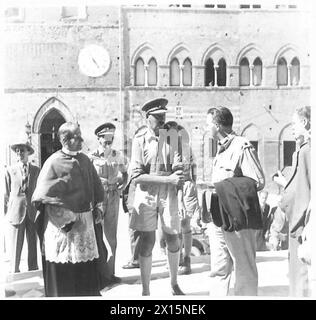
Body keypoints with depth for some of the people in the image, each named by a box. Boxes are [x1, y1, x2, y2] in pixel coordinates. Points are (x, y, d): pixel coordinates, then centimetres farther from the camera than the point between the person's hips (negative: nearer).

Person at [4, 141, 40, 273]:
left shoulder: (36, 170, 7)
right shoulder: (10, 170, 5)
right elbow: (7, 193, 6)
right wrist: (7, 213, 2)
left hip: (33, 212, 1)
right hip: (16, 211, -1)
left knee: (33, 244, 7)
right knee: (15, 246, 1)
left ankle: (33, 271, 17)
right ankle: (14, 272, 12)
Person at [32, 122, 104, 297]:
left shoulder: (85, 160, 7)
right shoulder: (54, 162, -11)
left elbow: (96, 187, 18)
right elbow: (45, 195, -13)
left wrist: (98, 208, 8)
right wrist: (66, 218, -16)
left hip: (85, 220, 6)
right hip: (62, 222, -5)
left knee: (87, 267, 12)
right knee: (63, 271, 3)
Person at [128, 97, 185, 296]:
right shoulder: (140, 139, -6)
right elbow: (136, 176, -12)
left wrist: (179, 177, -8)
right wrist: (168, 178, -19)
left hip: (169, 195, 2)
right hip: (146, 194, -2)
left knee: (173, 240, 9)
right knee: (147, 242, 2)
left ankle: (175, 285, 32)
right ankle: (146, 291, 16)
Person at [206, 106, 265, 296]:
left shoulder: (242, 147, -10)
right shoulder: (222, 149, 16)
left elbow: (258, 182, -15)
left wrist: (223, 187, -16)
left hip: (238, 219, -8)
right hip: (219, 219, 8)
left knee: (245, 270, 3)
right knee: (219, 270, 12)